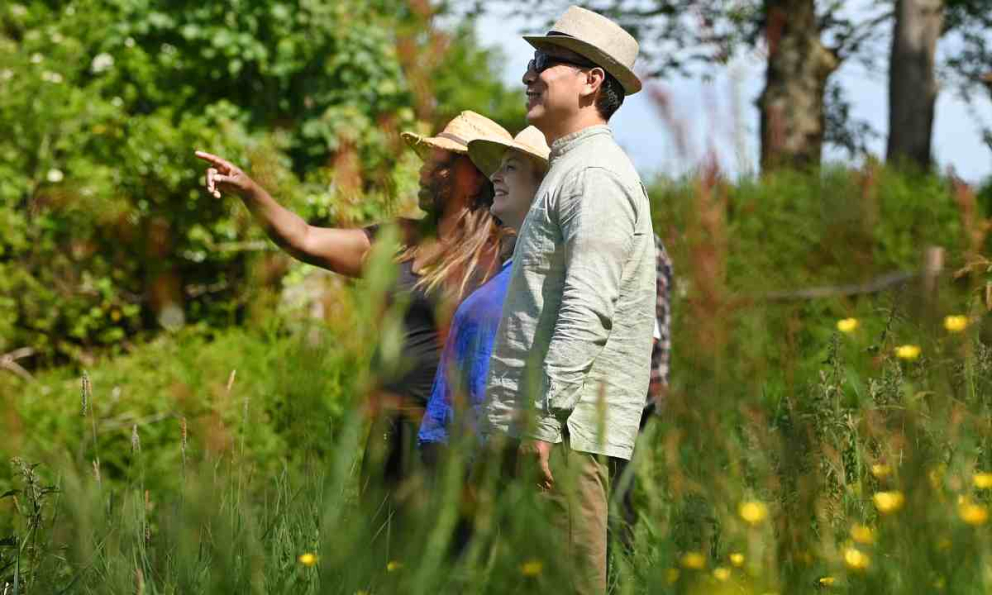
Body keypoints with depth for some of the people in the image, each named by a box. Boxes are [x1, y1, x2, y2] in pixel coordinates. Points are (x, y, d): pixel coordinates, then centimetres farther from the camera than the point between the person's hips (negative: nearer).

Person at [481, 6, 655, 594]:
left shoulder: (596, 176, -11)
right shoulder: (573, 168, 23)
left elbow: (586, 311, -20)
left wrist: (546, 421, -23)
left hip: (570, 430, -11)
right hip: (537, 420, 11)